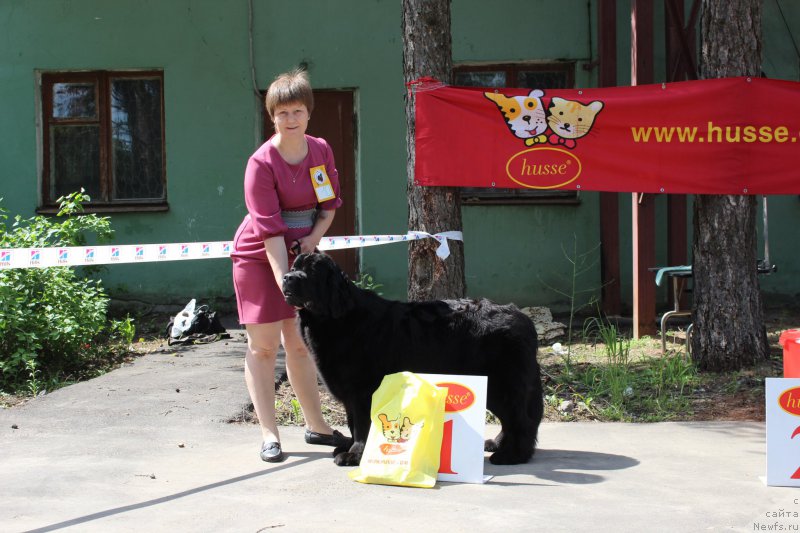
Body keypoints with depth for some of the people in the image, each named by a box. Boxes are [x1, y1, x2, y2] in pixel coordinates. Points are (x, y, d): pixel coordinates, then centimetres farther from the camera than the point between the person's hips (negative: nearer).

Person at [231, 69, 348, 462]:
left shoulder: (321, 150, -2)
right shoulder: (262, 163, -19)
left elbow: (330, 203, 9)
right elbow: (270, 230, -23)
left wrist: (314, 237, -10)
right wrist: (284, 282, -28)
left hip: (300, 253, 5)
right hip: (259, 257, -5)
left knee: (300, 342, 12)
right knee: (263, 345, -1)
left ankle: (316, 425, 22)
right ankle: (269, 434, 5)